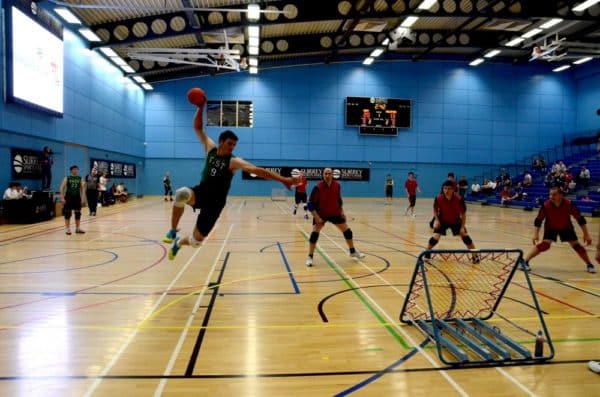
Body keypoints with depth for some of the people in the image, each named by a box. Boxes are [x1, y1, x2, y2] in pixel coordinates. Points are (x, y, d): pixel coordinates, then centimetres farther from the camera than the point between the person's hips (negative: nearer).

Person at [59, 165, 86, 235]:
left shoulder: (80, 179, 5)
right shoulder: (67, 178, -2)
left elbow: (82, 189, 7)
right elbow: (62, 188, -5)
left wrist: (83, 198, 1)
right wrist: (62, 198, -12)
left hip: (77, 198, 3)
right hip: (68, 198, -3)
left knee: (78, 213, 7)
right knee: (67, 213, 1)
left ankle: (78, 228, 17)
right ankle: (67, 228, 10)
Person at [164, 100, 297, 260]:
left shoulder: (233, 161, -13)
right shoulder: (211, 149, 2)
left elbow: (257, 170, -25)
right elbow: (198, 128, 7)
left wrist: (282, 179, -36)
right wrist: (200, 107, -6)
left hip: (214, 202, -2)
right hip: (200, 193, 2)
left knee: (197, 240, 1)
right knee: (181, 194, -37)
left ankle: (179, 242, 41)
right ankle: (173, 231, -13)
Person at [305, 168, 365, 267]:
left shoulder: (337, 185, -9)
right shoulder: (318, 187, -22)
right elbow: (311, 204, -20)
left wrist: (341, 211, 2)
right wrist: (316, 217, -27)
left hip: (335, 213, 4)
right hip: (321, 214, -4)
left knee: (347, 230, 9)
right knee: (315, 233, -19)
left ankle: (353, 251, 31)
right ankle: (310, 257, -5)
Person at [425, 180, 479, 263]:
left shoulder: (459, 199, -29)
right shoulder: (438, 198, -27)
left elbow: (463, 213, -15)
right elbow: (435, 210, -5)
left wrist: (463, 227, -17)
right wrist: (436, 220, -18)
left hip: (456, 221, 1)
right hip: (442, 221, 0)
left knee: (465, 235, -7)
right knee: (435, 237, -15)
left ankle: (475, 255, 9)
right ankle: (426, 254, 8)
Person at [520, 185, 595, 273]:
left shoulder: (569, 204, -28)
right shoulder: (546, 205, -29)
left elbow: (580, 219, -17)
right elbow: (538, 220, -17)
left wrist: (586, 234, -15)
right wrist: (536, 234, -21)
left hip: (566, 227, 2)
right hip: (551, 227, -2)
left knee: (576, 245, 0)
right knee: (544, 245, -19)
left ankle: (589, 265, 22)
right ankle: (525, 261, -15)